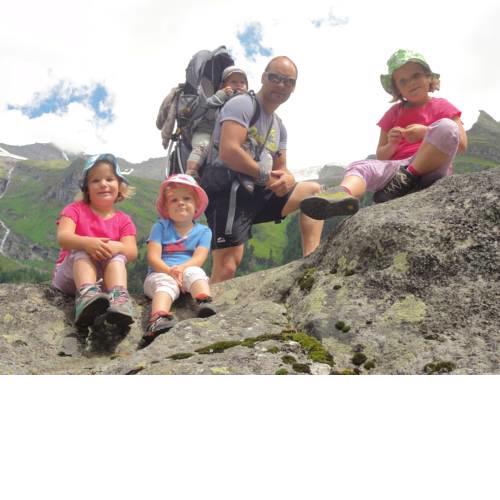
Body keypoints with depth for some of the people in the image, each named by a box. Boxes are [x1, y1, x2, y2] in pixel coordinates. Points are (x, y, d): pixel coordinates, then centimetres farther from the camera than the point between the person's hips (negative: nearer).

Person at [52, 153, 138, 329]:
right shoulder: (75, 209, 0)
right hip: (69, 275, -1)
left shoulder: (123, 220, 5)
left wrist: (116, 247, -36)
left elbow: (132, 252, -11)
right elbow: (63, 238, -19)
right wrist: (87, 242, -41)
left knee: (117, 255, -26)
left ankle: (118, 298, -52)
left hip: (105, 280, 1)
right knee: (83, 251, -29)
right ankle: (87, 295, -56)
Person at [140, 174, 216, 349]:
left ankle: (204, 303, -61)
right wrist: (170, 271, -21)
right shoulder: (160, 227, 10)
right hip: (161, 273, -1)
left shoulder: (203, 231, 12)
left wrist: (181, 268, -25)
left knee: (195, 272, -33)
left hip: (188, 270, 1)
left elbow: (199, 258, -4)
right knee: (165, 283, -36)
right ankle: (159, 320, -66)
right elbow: (153, 257, -3)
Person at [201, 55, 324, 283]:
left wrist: (287, 178, -5)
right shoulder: (243, 104, -4)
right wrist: (266, 175, -9)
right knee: (227, 268, -20)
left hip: (257, 193, 9)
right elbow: (228, 152, -19)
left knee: (313, 191, 9)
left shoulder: (279, 126, 23)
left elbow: (281, 169, 21)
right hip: (229, 191, -9)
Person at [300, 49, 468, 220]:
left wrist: (426, 133, -12)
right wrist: (391, 145, -6)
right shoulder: (393, 113, 21)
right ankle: (344, 195, -61)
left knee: (446, 126, -28)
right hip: (397, 167, 3)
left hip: (431, 168, -3)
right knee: (359, 166, -24)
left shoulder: (441, 106, 13)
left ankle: (407, 179, -28)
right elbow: (381, 156, 19)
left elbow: (462, 144, 1)